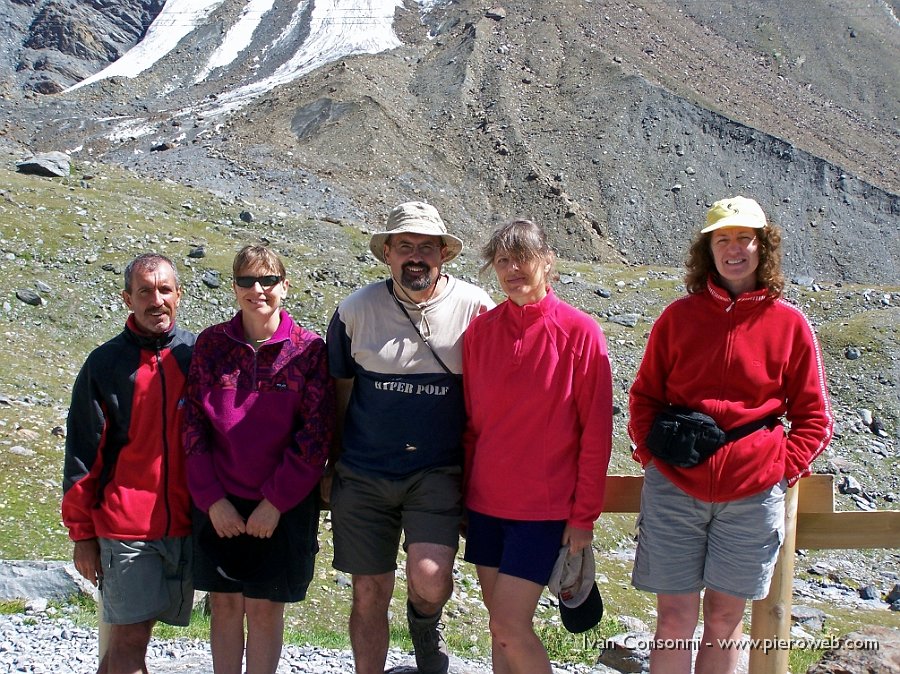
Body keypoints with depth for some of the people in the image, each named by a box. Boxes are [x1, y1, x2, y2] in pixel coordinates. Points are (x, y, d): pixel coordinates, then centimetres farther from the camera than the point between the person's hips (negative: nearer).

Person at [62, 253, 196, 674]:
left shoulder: (197, 356, 4)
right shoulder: (106, 363, -3)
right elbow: (82, 455, 0)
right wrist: (82, 533, -2)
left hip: (184, 525, 3)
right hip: (123, 525, -3)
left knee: (127, 633, 11)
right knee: (129, 639, -4)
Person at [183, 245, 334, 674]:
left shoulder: (308, 350, -4)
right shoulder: (211, 344, 2)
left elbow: (316, 433, -8)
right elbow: (193, 426, 0)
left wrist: (276, 501, -11)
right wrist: (212, 499, -7)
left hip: (282, 507, -2)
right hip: (219, 505, 2)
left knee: (265, 607, 5)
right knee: (224, 603, 10)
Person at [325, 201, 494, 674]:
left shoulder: (474, 307, -4)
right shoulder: (356, 310, 0)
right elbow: (337, 392, 10)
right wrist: (325, 469, 13)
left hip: (437, 471, -1)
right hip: (363, 475, 2)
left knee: (430, 580, -20)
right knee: (369, 596, 7)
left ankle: (424, 623, 15)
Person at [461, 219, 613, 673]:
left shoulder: (579, 333, -9)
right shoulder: (479, 332, 2)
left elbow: (596, 434, -8)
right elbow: (469, 422, 9)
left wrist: (584, 515, -8)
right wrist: (461, 496, 8)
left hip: (546, 507, -4)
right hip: (486, 501, 4)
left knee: (510, 625, -9)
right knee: (499, 624, 10)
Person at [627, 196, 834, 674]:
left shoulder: (790, 324, 1)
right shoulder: (678, 316, 4)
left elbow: (813, 415, 6)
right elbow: (643, 395, 11)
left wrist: (784, 468, -5)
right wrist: (649, 452, -2)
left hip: (752, 495, 0)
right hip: (674, 487, 0)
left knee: (725, 617, 9)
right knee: (674, 618, 3)